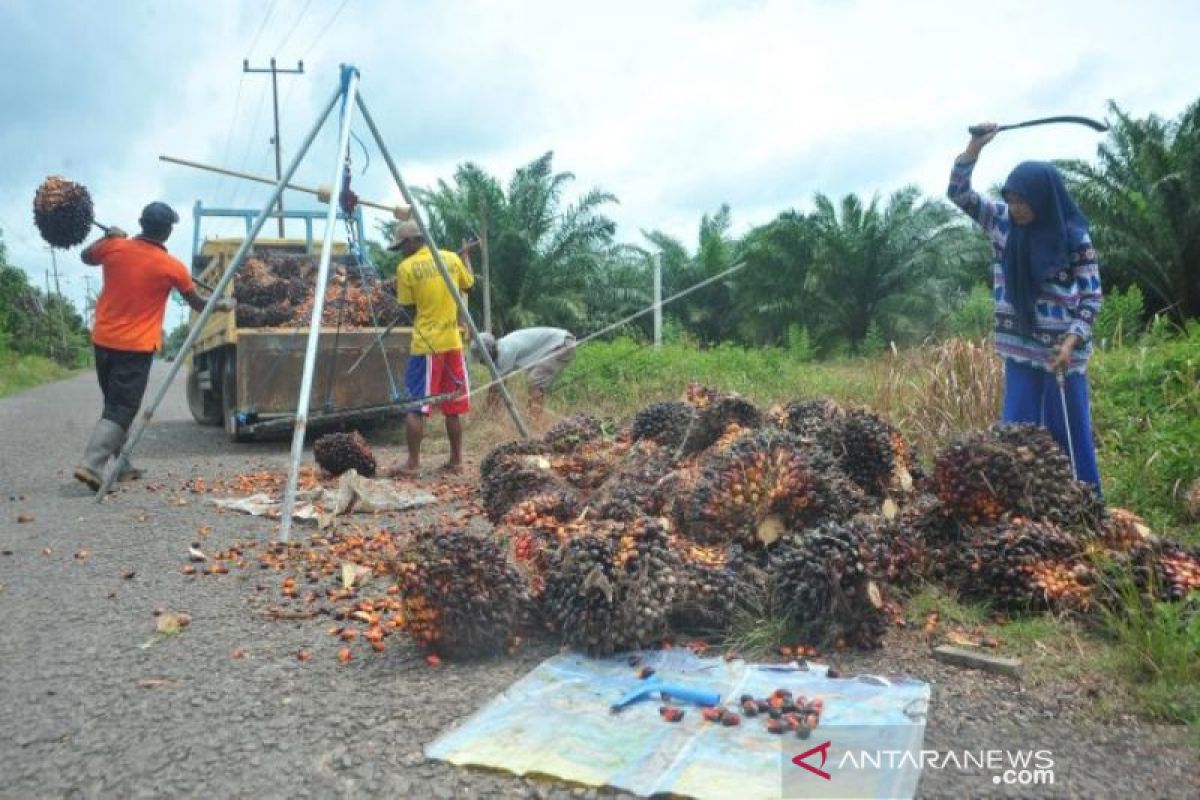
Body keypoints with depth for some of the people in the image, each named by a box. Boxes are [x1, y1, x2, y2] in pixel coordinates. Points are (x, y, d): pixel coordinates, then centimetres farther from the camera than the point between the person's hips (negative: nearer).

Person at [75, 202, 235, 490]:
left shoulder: (114, 248, -1)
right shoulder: (172, 267, -9)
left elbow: (86, 257, 23)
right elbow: (197, 304, 7)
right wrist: (222, 305, 25)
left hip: (103, 340, 5)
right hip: (136, 346, -5)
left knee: (114, 404, 18)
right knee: (122, 410, -2)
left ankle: (121, 466, 24)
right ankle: (91, 464, -15)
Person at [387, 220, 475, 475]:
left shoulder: (406, 268, -8)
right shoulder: (452, 258, 5)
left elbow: (410, 309, -2)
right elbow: (469, 285, 22)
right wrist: (465, 258, 37)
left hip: (425, 344, -5)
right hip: (453, 342, 5)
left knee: (414, 406, 1)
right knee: (453, 407, 11)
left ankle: (413, 463, 0)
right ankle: (456, 460, 16)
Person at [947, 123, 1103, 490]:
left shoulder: (1074, 238, -9)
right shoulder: (1003, 221, 1)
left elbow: (1092, 296, -6)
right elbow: (959, 193, 1)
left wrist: (1071, 342, -16)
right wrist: (975, 146, -12)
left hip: (1062, 351, -3)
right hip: (1020, 349, 3)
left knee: (1068, 433, 5)